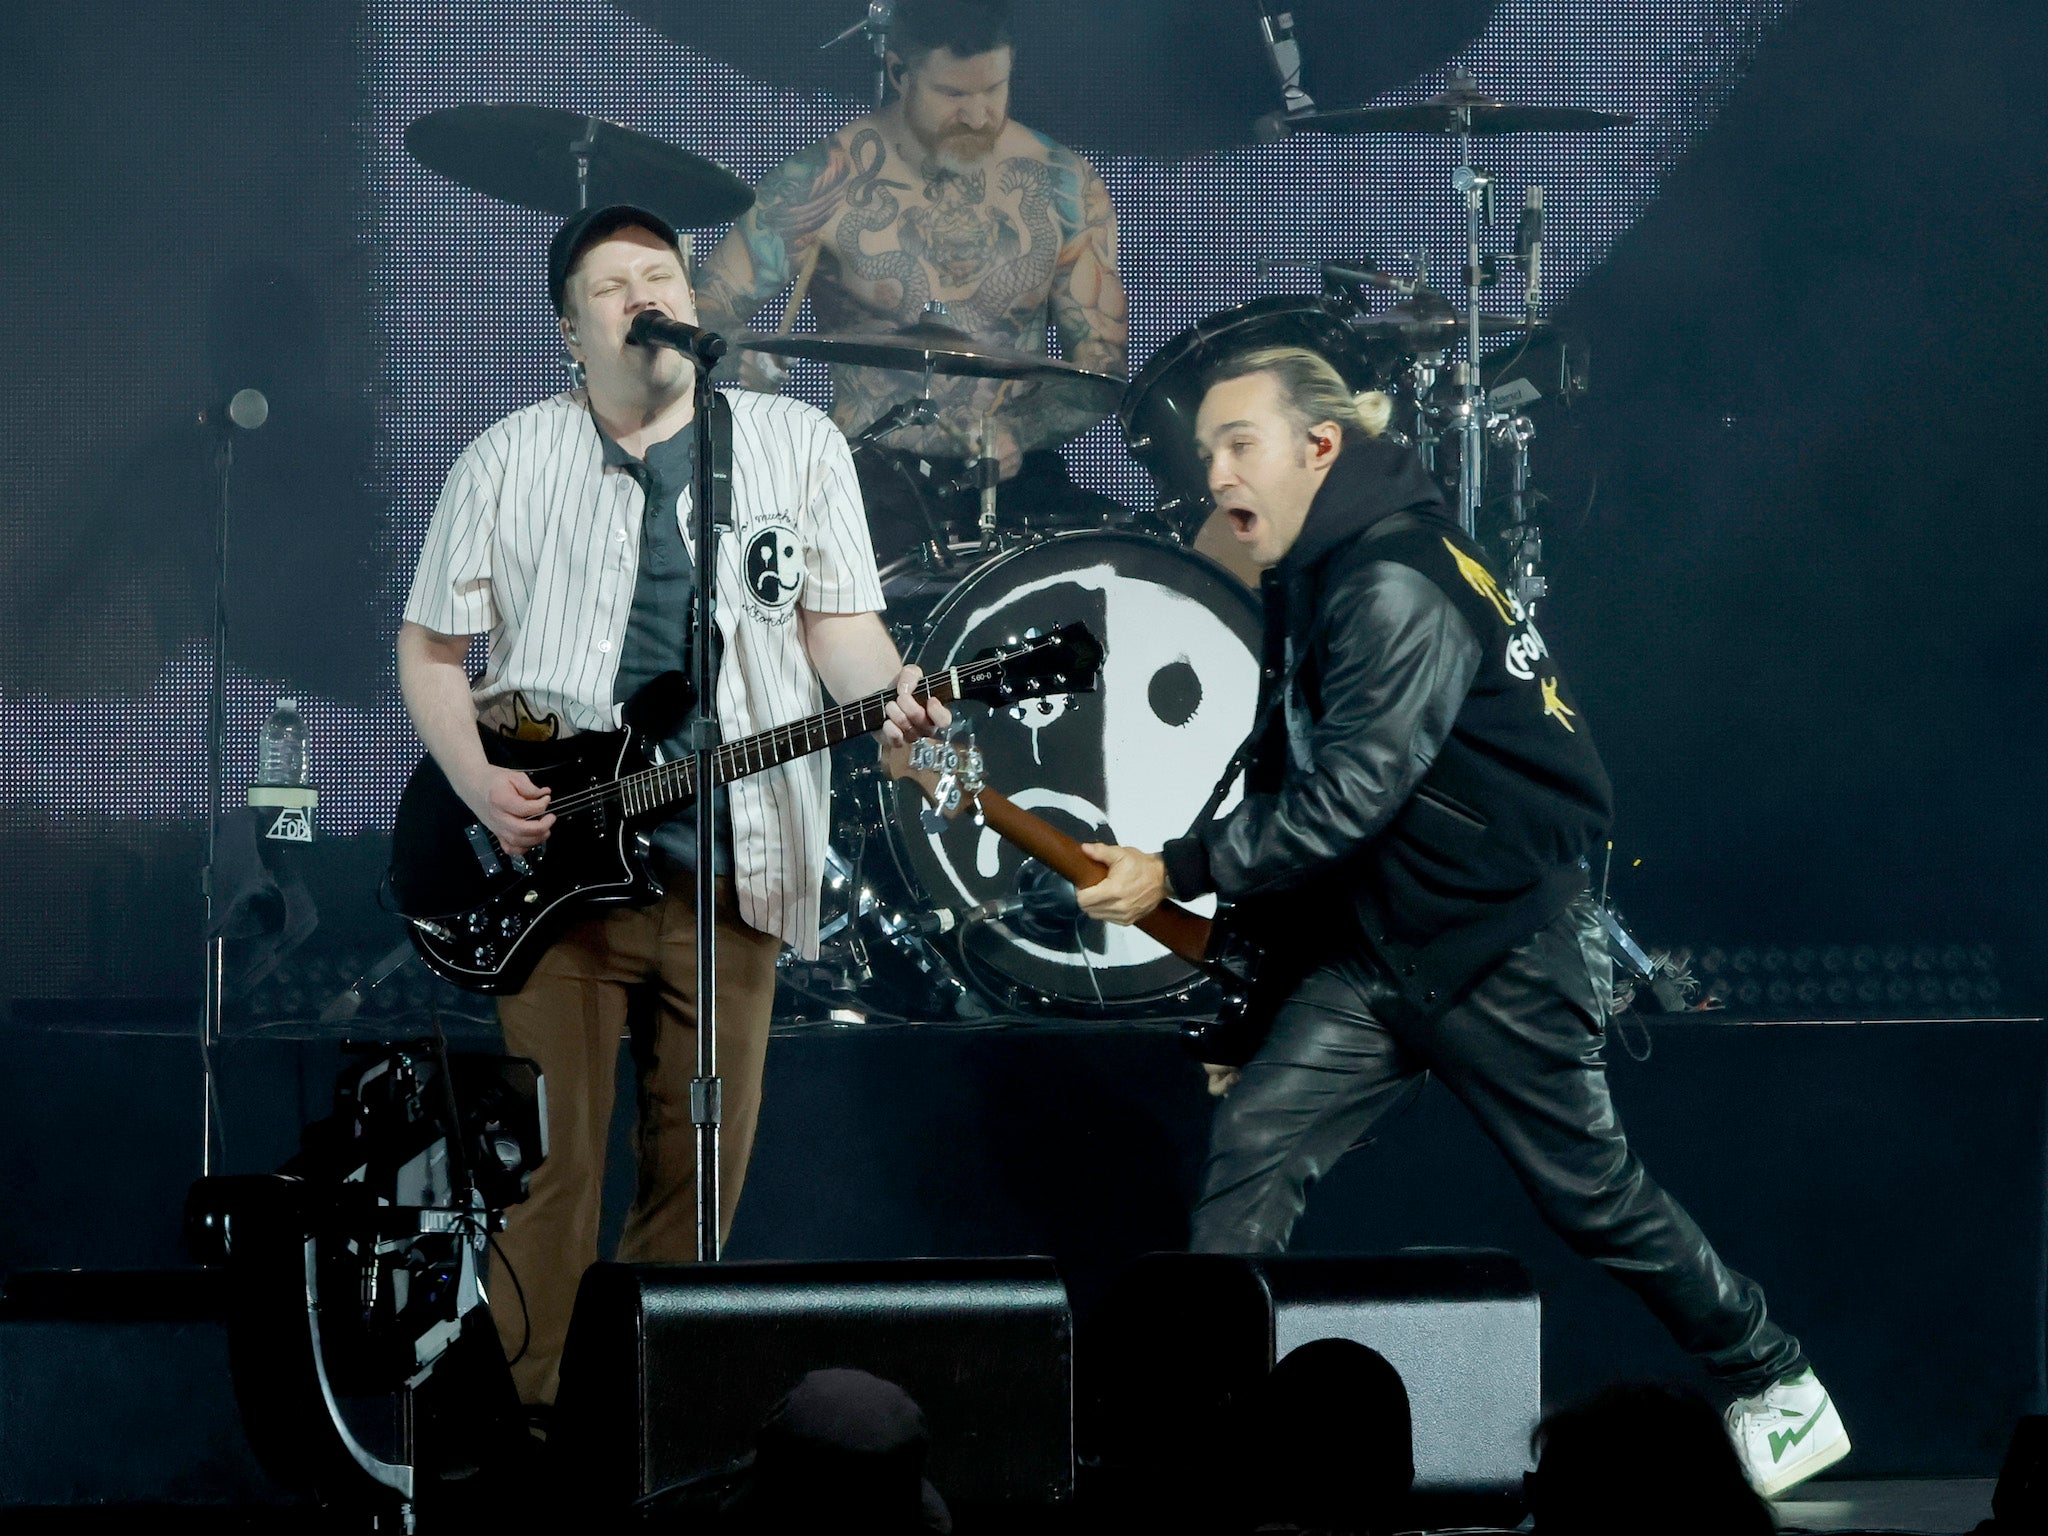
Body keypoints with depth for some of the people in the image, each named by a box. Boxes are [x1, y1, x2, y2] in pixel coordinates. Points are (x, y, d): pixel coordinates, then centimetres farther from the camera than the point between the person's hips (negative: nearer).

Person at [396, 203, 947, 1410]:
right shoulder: (509, 462, 6)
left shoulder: (797, 445, 8)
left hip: (729, 860, 1)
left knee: (705, 1165, 4)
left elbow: (840, 621, 5)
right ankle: (533, 1416, 3)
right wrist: (478, 782, -6)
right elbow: (432, 644, 10)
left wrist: (890, 699, -17)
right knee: (555, 1162, -4)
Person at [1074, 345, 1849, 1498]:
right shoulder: (1310, 588, 10)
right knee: (1255, 1143, -9)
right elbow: (1290, 787, 18)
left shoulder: (1398, 587, -21)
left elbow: (1350, 794, -28)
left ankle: (1777, 1388, 23)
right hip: (1379, 947, 8)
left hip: (1505, 946, -8)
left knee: (1592, 1192, 5)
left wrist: (1179, 873, -25)